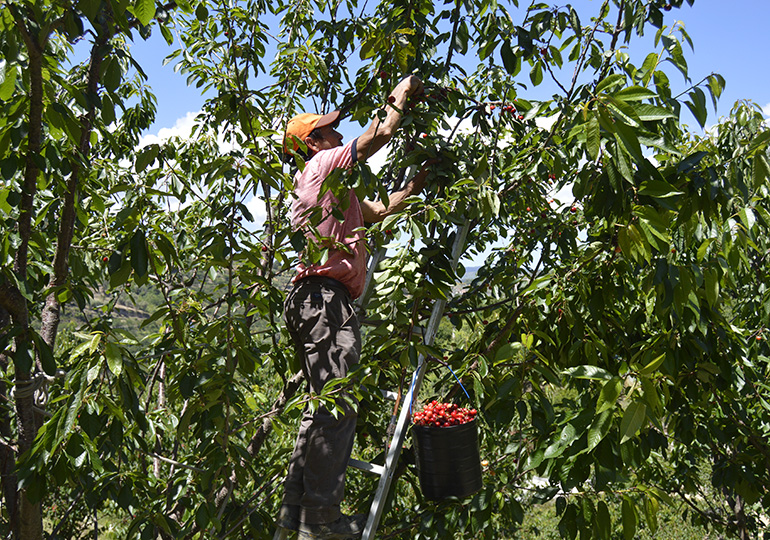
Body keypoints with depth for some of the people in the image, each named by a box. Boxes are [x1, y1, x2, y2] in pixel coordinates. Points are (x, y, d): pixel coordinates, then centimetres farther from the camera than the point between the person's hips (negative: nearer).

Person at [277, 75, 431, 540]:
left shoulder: (336, 188, 29)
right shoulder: (322, 165, 0)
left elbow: (381, 210, 32)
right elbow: (380, 135, -4)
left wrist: (419, 182, 28)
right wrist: (400, 97, 13)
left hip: (321, 302, 11)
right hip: (324, 297, -11)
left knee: (326, 406, 12)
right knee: (337, 406, -11)